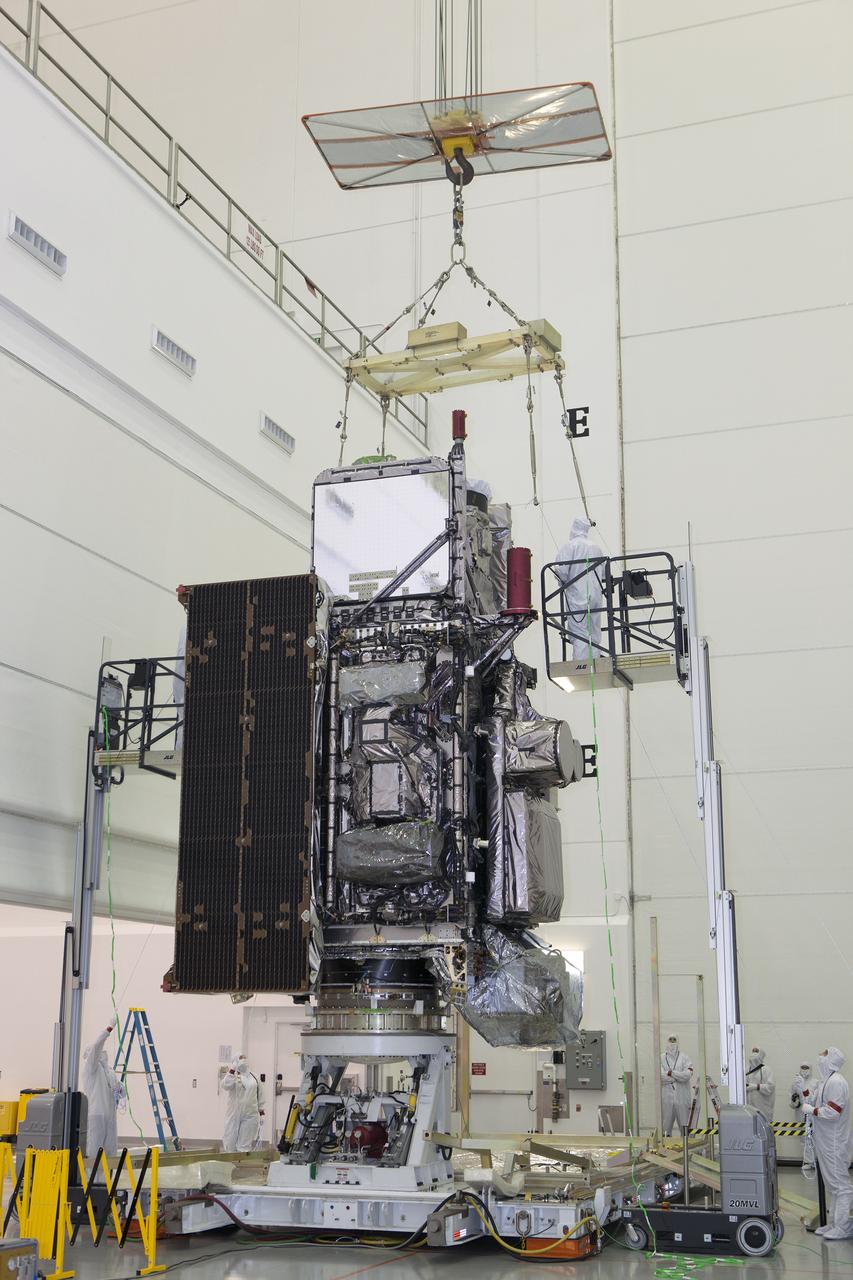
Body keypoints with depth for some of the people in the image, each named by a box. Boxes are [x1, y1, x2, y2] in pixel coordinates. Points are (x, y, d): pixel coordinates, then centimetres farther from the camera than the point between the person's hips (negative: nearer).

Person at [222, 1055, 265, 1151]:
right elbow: (225, 1085, -21)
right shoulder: (232, 1075, -1)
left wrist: (260, 1107, 15)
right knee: (231, 1138, 4)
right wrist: (231, 1072, -25)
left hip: (250, 1114, 3)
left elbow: (260, 1092, 15)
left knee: (246, 1140, 3)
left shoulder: (254, 1076, 10)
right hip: (234, 1113, -3)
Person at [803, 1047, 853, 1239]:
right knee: (832, 1184, 16)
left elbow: (833, 1112, -25)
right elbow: (819, 1104, 20)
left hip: (834, 1143, -10)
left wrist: (811, 1110, -14)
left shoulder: (836, 1082, -19)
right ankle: (834, 1223, 25)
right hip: (825, 1142, 10)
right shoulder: (826, 1081, 12)